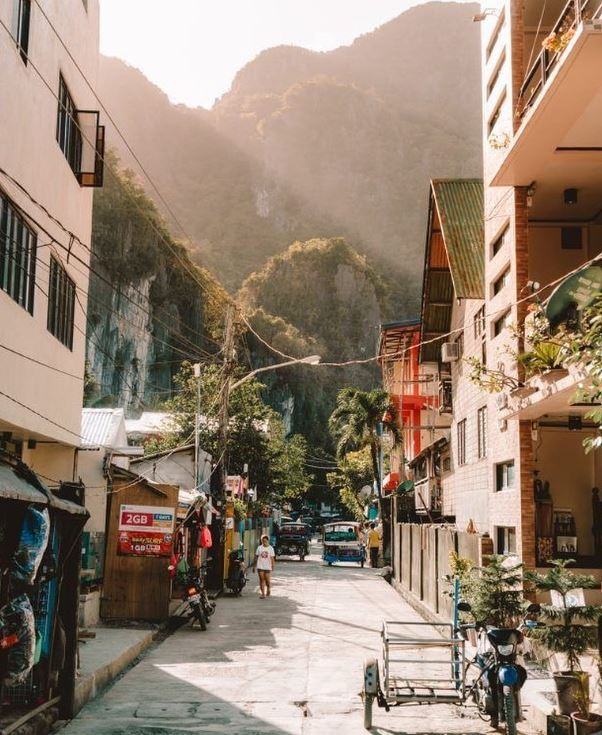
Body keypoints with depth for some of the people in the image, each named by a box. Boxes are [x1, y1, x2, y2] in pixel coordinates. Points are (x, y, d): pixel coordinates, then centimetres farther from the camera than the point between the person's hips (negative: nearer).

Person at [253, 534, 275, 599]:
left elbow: (272, 558, -1)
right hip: (260, 567, 1)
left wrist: (272, 566, -8)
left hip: (268, 567, -1)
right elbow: (256, 557, 8)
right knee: (261, 580, -1)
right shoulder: (259, 548, 3)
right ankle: (263, 593, 4)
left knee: (268, 580, 0)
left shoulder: (271, 548, 0)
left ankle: (268, 590, 29)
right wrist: (254, 566, 8)